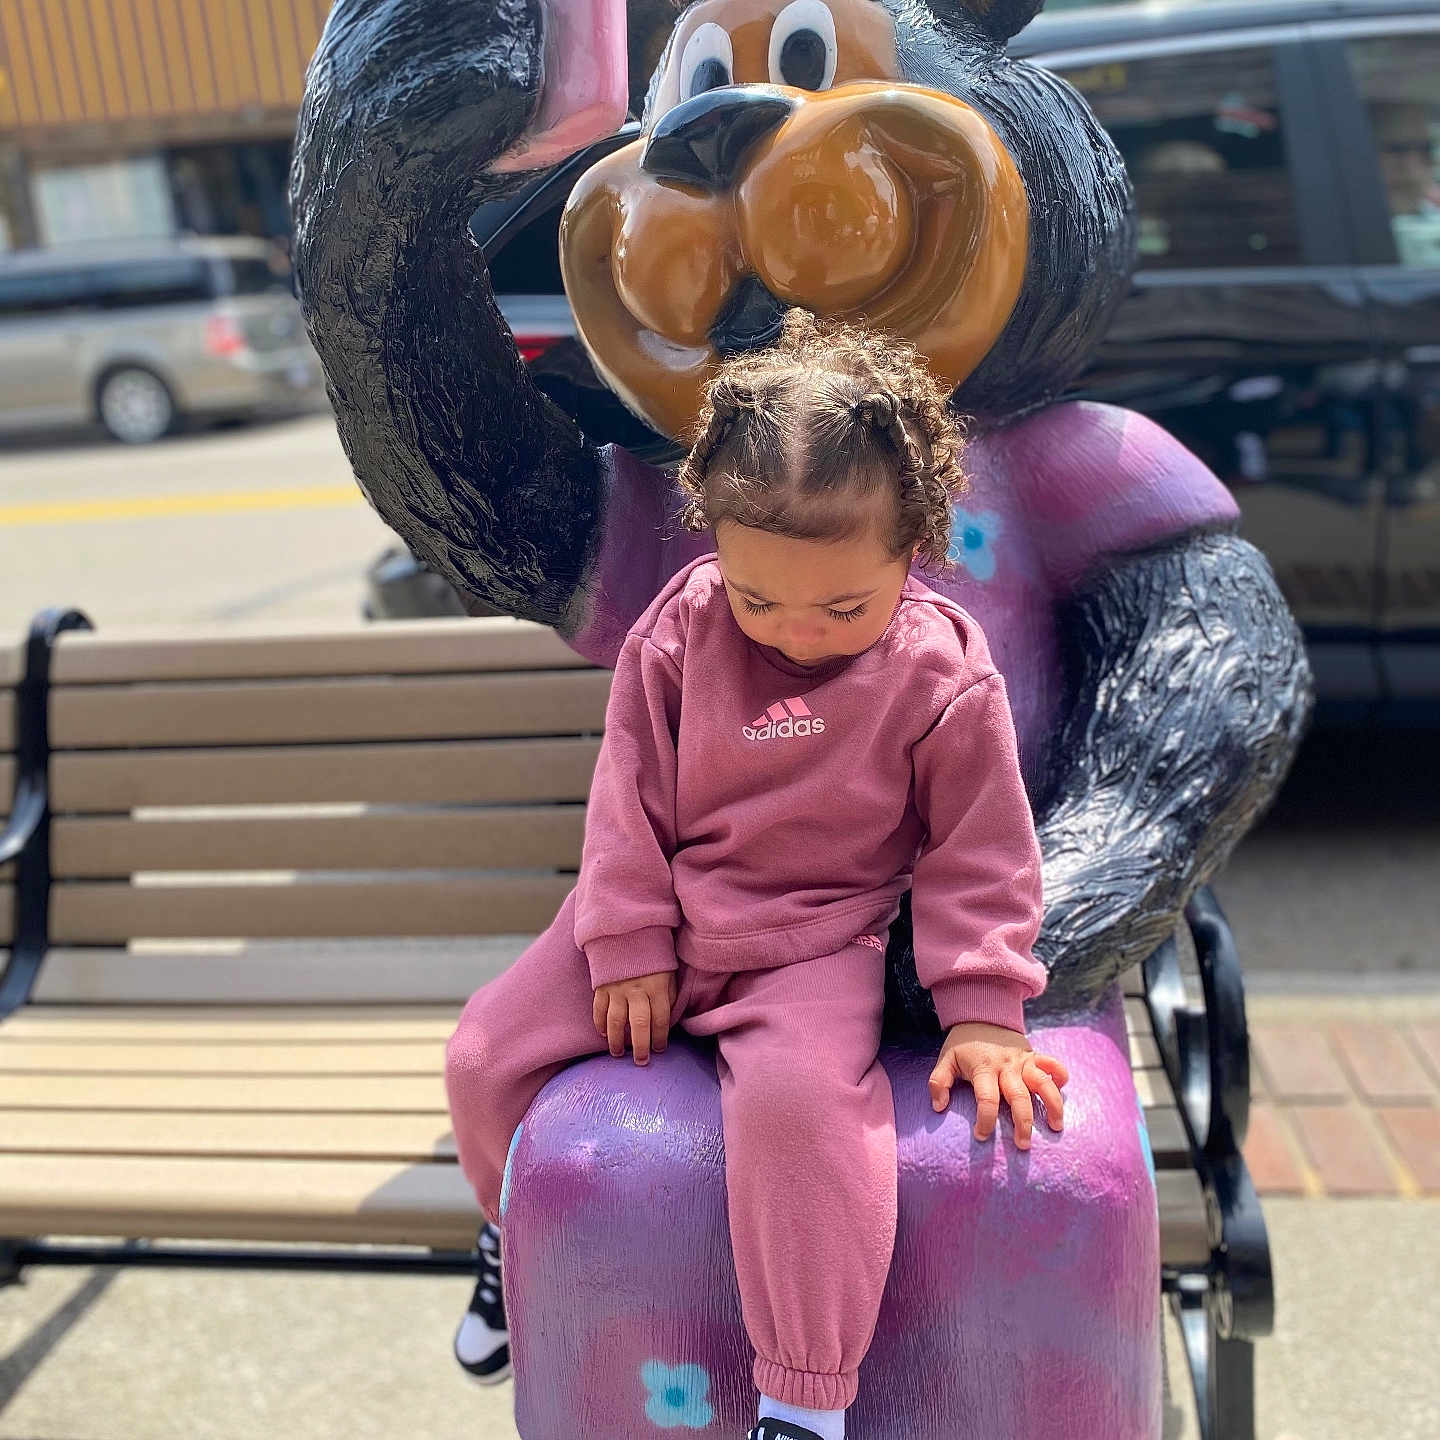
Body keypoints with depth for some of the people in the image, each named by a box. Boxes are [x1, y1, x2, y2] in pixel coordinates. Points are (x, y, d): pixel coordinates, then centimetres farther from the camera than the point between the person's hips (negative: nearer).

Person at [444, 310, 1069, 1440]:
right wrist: (628, 945, -4)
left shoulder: (943, 672, -14)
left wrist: (983, 1011, -11)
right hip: (668, 919, 4)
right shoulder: (679, 629, -7)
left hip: (821, 944, -4)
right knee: (485, 1054, 1)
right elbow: (629, 794, -1)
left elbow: (979, 853, -6)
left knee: (794, 1097, -34)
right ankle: (516, 1226, 34)